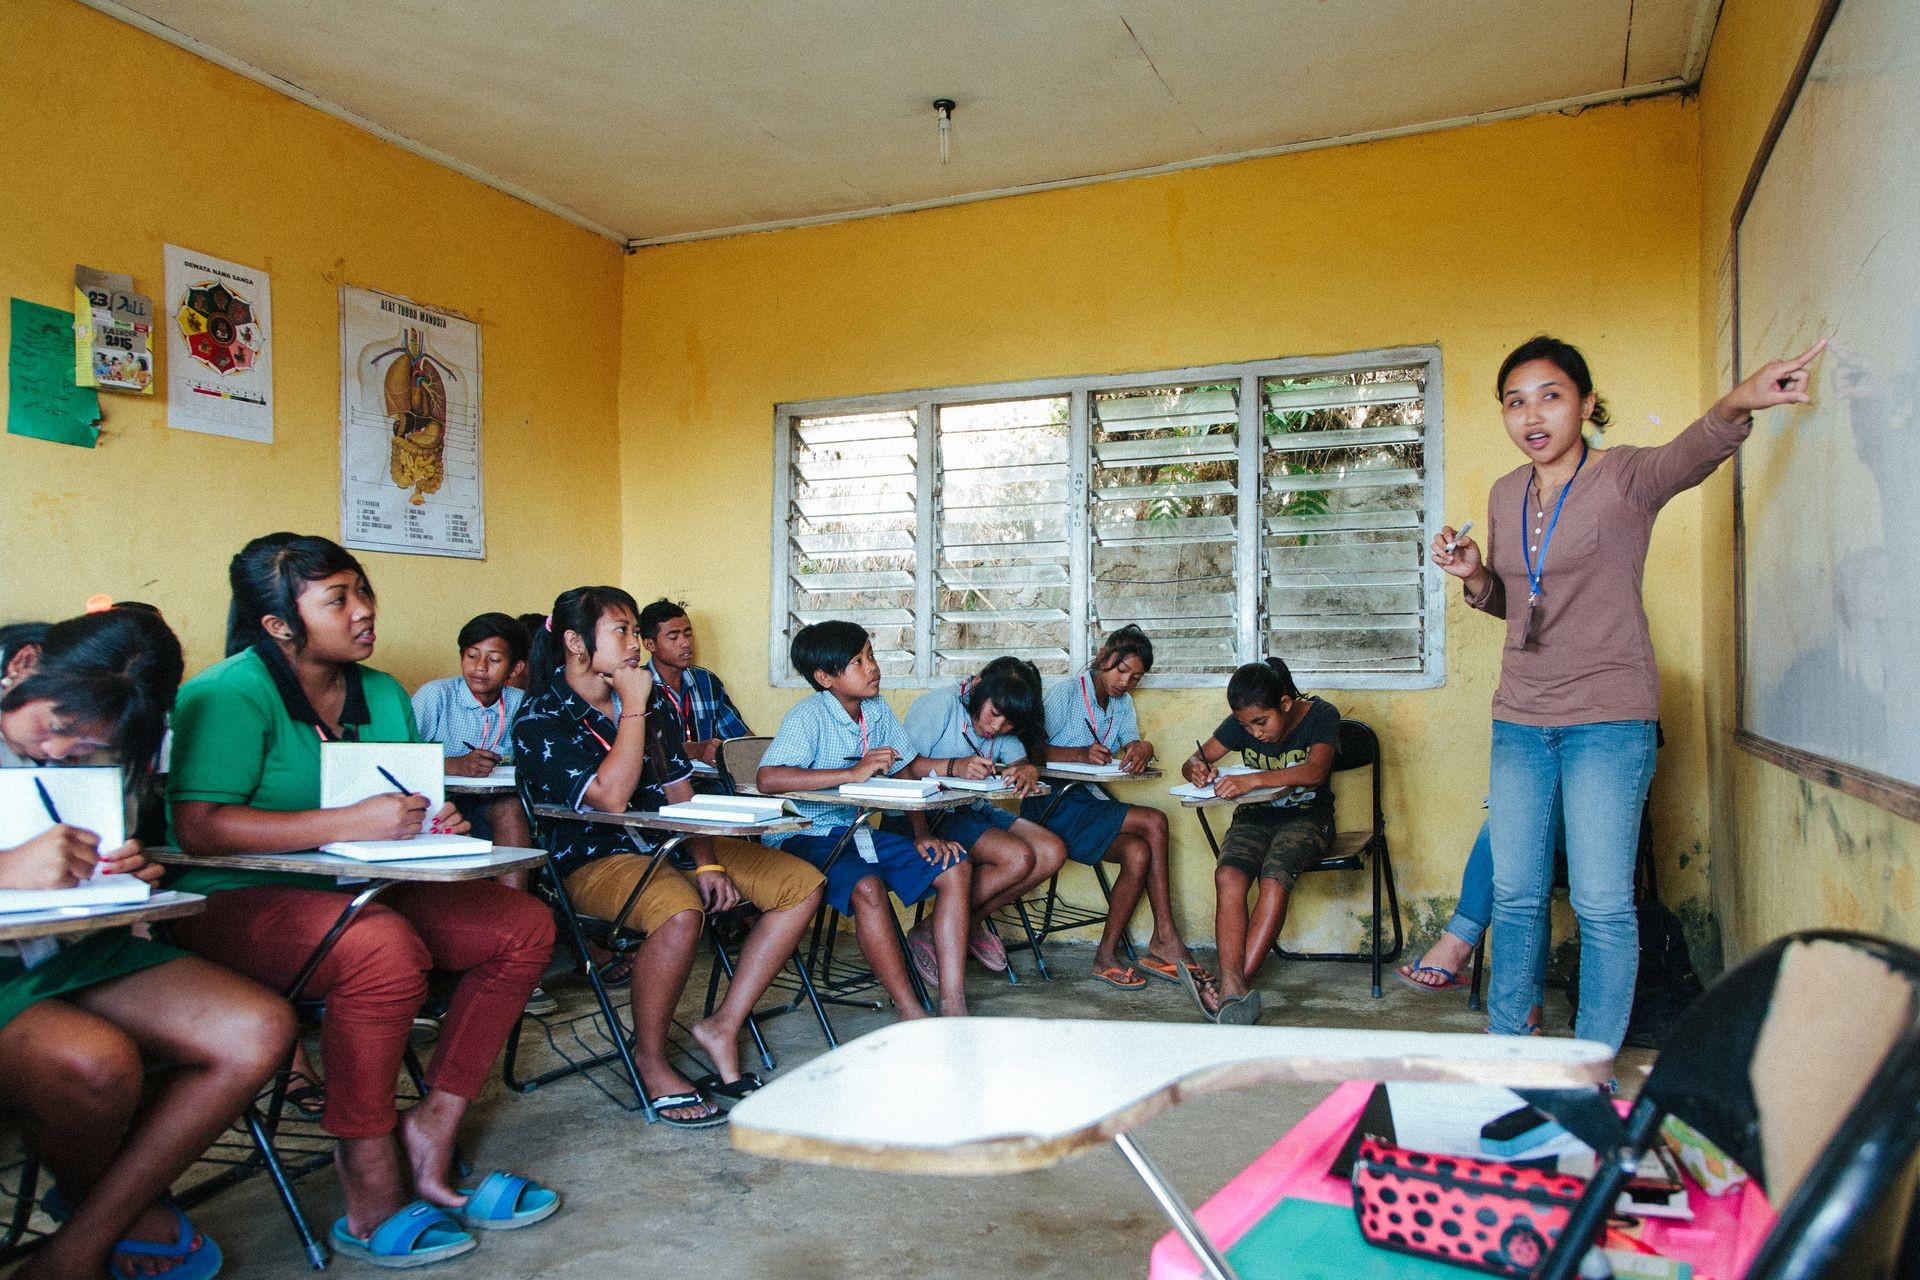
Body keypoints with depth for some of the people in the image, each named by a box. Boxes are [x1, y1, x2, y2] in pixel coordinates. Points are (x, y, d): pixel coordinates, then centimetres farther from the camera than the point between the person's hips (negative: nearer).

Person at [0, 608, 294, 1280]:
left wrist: (126, 870, -5)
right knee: (98, 1061, -36)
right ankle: (117, 1208, 4)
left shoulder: (96, 754, 7)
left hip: (77, 948, 6)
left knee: (258, 1031, -16)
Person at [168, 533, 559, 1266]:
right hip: (240, 902, -7)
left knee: (523, 924, -10)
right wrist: (353, 822, -28)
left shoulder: (382, 694, 11)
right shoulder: (230, 694, -12)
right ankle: (372, 1200, -20)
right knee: (386, 949, -36)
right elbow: (199, 827, -24)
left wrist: (432, 821, -5)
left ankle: (431, 1132, -6)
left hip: (360, 890, 8)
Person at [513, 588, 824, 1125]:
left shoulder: (652, 699, 10)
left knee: (802, 884, -5)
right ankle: (649, 1056, -13)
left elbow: (680, 792, 6)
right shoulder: (541, 719, -10)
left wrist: (708, 863, -7)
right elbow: (611, 797, -24)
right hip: (595, 860, -7)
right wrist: (633, 709, -17)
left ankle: (723, 1025, -3)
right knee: (679, 912, -39)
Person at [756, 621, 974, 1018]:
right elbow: (767, 779, -31)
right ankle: (911, 1013, -20)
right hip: (807, 837, -7)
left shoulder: (878, 710, 5)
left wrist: (922, 835, -2)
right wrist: (853, 773, -30)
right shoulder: (809, 716, -16)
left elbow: (907, 772, 13)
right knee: (867, 887, -34)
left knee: (955, 868, -6)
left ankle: (952, 1005, -9)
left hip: (861, 832, 8)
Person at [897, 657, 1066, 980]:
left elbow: (1023, 760, -1)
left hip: (974, 809, 8)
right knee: (1018, 858, -24)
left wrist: (1028, 771, -25)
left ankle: (972, 921, 1)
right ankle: (928, 932, -13)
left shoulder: (1004, 726, 9)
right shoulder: (940, 705, -14)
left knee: (1053, 853, -10)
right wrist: (955, 767, -34)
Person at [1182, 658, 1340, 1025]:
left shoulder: (1321, 715, -10)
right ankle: (1235, 986, -40)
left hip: (1307, 818, -3)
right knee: (1229, 876, -30)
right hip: (1255, 817, 3)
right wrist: (1198, 769, -23)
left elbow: (1315, 771, -27)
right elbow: (1191, 763, 4)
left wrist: (1253, 780, -41)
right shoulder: (1241, 724, 3)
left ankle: (1235, 985, -35)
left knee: (1274, 878, -34)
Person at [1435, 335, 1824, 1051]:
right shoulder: (1505, 495, 9)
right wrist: (1474, 575, -3)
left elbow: (1691, 453, -32)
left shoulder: (1626, 477, -8)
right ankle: (1504, 1044, 26)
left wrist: (1737, 405, -53)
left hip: (1608, 721, -5)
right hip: (1519, 721, 5)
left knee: (1601, 904, -1)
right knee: (1513, 894, 11)